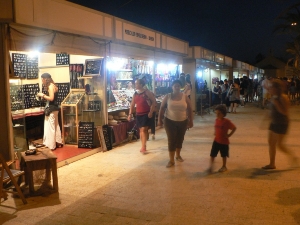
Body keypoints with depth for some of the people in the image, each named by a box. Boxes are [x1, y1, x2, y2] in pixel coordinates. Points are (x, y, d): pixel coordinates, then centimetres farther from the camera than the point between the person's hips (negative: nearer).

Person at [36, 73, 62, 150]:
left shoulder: (50, 86, -15)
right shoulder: (53, 86, 14)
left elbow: (51, 98, -22)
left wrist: (42, 95, -11)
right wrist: (44, 96, 11)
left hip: (51, 109, -10)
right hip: (54, 108, 10)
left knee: (50, 127, -5)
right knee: (56, 126, 16)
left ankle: (50, 146, -1)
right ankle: (58, 142, 24)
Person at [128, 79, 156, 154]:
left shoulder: (147, 92, -7)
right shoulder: (135, 94, 9)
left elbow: (154, 102, -8)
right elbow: (132, 104, 12)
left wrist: (151, 112, -14)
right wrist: (130, 114, 5)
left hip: (146, 114, -6)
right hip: (138, 114, 6)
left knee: (144, 129, -12)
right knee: (141, 130, 10)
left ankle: (143, 147, -7)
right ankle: (143, 146, 22)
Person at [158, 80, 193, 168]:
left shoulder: (185, 97, -3)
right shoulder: (168, 96, -5)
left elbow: (189, 109, 1)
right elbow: (162, 108, 0)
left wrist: (191, 121, 0)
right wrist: (159, 119, -2)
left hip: (183, 122, 2)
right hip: (170, 121, -2)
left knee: (180, 139, 14)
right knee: (171, 140, -4)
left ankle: (178, 155, 36)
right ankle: (171, 160, 3)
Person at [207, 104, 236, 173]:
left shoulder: (227, 121, -17)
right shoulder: (216, 120, 0)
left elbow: (234, 128, -12)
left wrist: (229, 135, -13)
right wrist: (215, 132, 5)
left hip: (224, 141, -4)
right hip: (216, 140, 4)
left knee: (224, 155, 12)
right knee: (212, 154, 3)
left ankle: (224, 167, 28)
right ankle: (211, 166, 13)